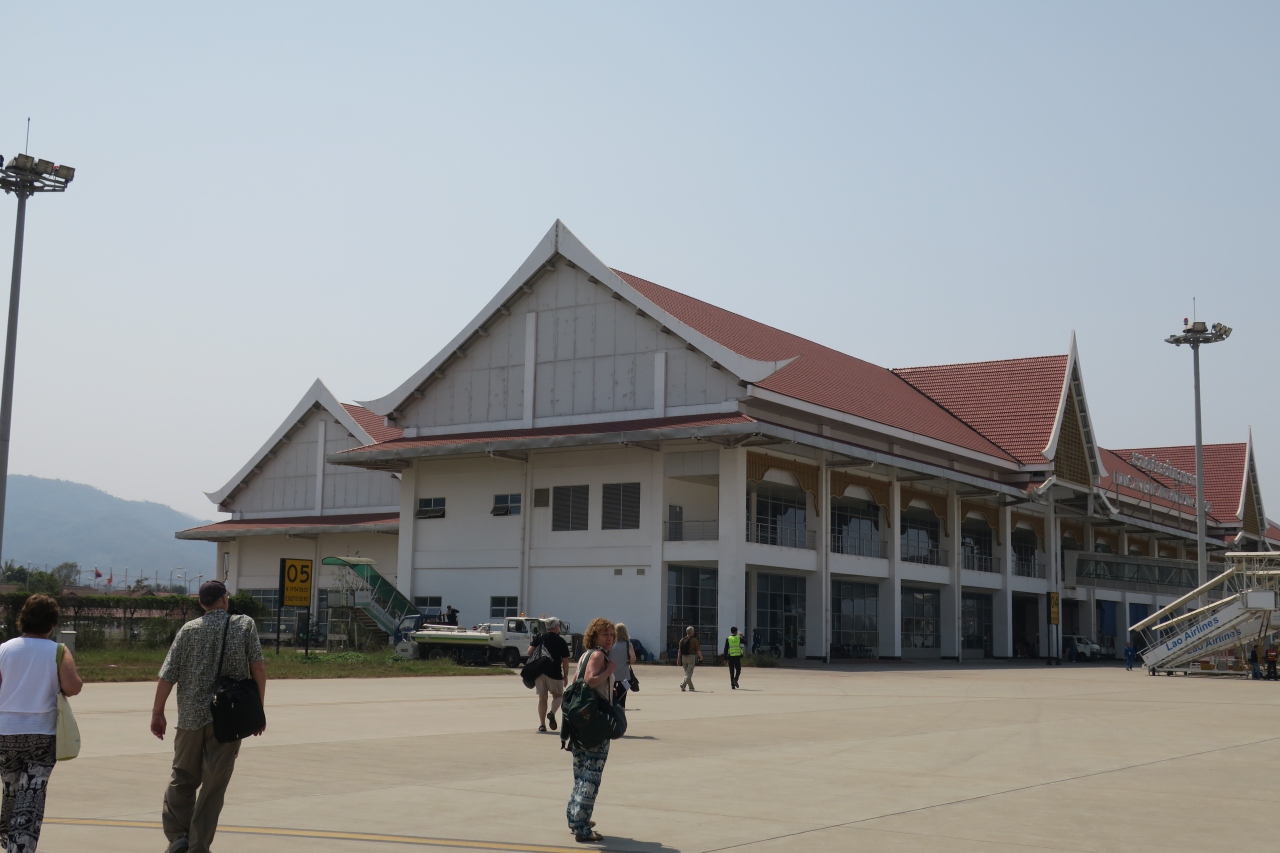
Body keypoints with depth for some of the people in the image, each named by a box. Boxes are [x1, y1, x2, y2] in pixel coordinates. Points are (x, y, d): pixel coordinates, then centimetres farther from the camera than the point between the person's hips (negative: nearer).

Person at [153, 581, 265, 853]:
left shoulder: (189, 629, 2)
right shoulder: (245, 625, 2)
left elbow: (167, 675, -1)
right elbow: (258, 668, -5)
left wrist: (158, 712, 8)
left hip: (191, 716, 1)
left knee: (183, 779, 16)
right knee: (214, 784, 5)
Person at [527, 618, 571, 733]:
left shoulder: (539, 637, 4)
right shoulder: (561, 641, -3)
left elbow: (529, 652, -2)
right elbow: (565, 661, -3)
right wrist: (566, 676, 7)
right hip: (554, 673, -3)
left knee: (542, 698, 12)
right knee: (558, 695, 14)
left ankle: (542, 724, 6)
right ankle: (552, 713, -14)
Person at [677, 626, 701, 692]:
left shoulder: (682, 640, 7)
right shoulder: (694, 640, -7)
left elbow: (679, 651, 4)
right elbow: (698, 650, -6)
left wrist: (678, 659, 6)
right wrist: (700, 657, 11)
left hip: (683, 657, 5)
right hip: (691, 657, -5)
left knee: (687, 673, 15)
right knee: (689, 672, -6)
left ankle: (691, 687, 21)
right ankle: (683, 684, -25)